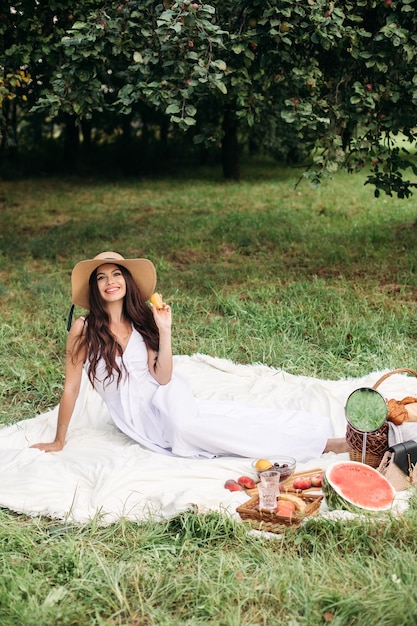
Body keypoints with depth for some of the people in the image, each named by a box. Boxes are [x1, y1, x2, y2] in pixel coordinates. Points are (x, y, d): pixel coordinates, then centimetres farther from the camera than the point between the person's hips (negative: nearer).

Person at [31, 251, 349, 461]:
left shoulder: (141, 322, 3)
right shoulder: (83, 328, -9)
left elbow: (162, 376, -6)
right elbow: (71, 387, -4)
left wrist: (164, 330, -15)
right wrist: (59, 441, 0)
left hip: (162, 400, 5)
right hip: (137, 417, -4)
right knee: (183, 425, -32)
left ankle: (325, 442, -25)